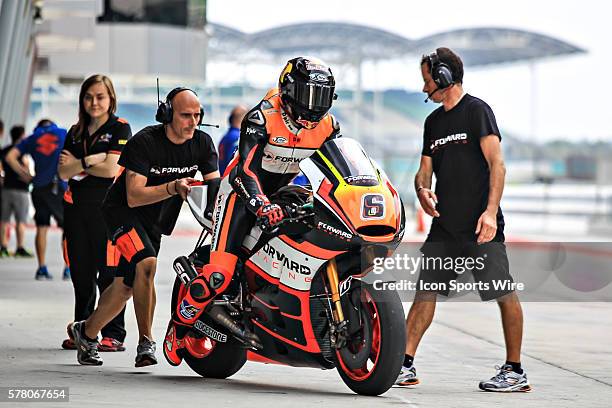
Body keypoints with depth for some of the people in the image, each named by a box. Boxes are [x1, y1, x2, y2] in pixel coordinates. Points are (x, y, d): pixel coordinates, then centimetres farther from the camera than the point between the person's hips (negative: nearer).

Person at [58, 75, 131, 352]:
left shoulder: (120, 128, 0)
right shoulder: (75, 133, 17)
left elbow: (111, 169, -11)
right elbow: (64, 172, 5)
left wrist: (78, 164, 0)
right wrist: (92, 160, -9)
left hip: (108, 206, -6)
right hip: (77, 206, 6)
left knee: (109, 273, -7)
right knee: (81, 274, 8)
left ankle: (114, 334, -5)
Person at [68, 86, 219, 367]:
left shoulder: (202, 142, -8)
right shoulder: (144, 142, -24)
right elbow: (134, 196, -29)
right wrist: (173, 188, -42)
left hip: (156, 219, 6)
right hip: (123, 210, -6)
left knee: (126, 286, 10)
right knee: (146, 263, -29)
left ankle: (86, 332, 32)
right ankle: (146, 344, -24)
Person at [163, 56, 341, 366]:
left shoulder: (327, 126, -3)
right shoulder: (263, 117, -22)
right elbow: (245, 167, -30)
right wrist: (262, 204, -46)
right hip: (244, 190, -7)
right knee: (219, 274, -19)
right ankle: (179, 324, 4)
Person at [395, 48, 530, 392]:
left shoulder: (477, 110, -3)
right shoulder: (434, 121, 19)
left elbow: (497, 164, -10)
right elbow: (426, 168, 21)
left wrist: (490, 211, -21)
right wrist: (422, 189, -4)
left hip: (481, 225, -7)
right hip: (445, 223, 7)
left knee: (505, 294, -6)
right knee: (425, 292, 2)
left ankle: (515, 371, 0)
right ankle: (406, 364, 3)